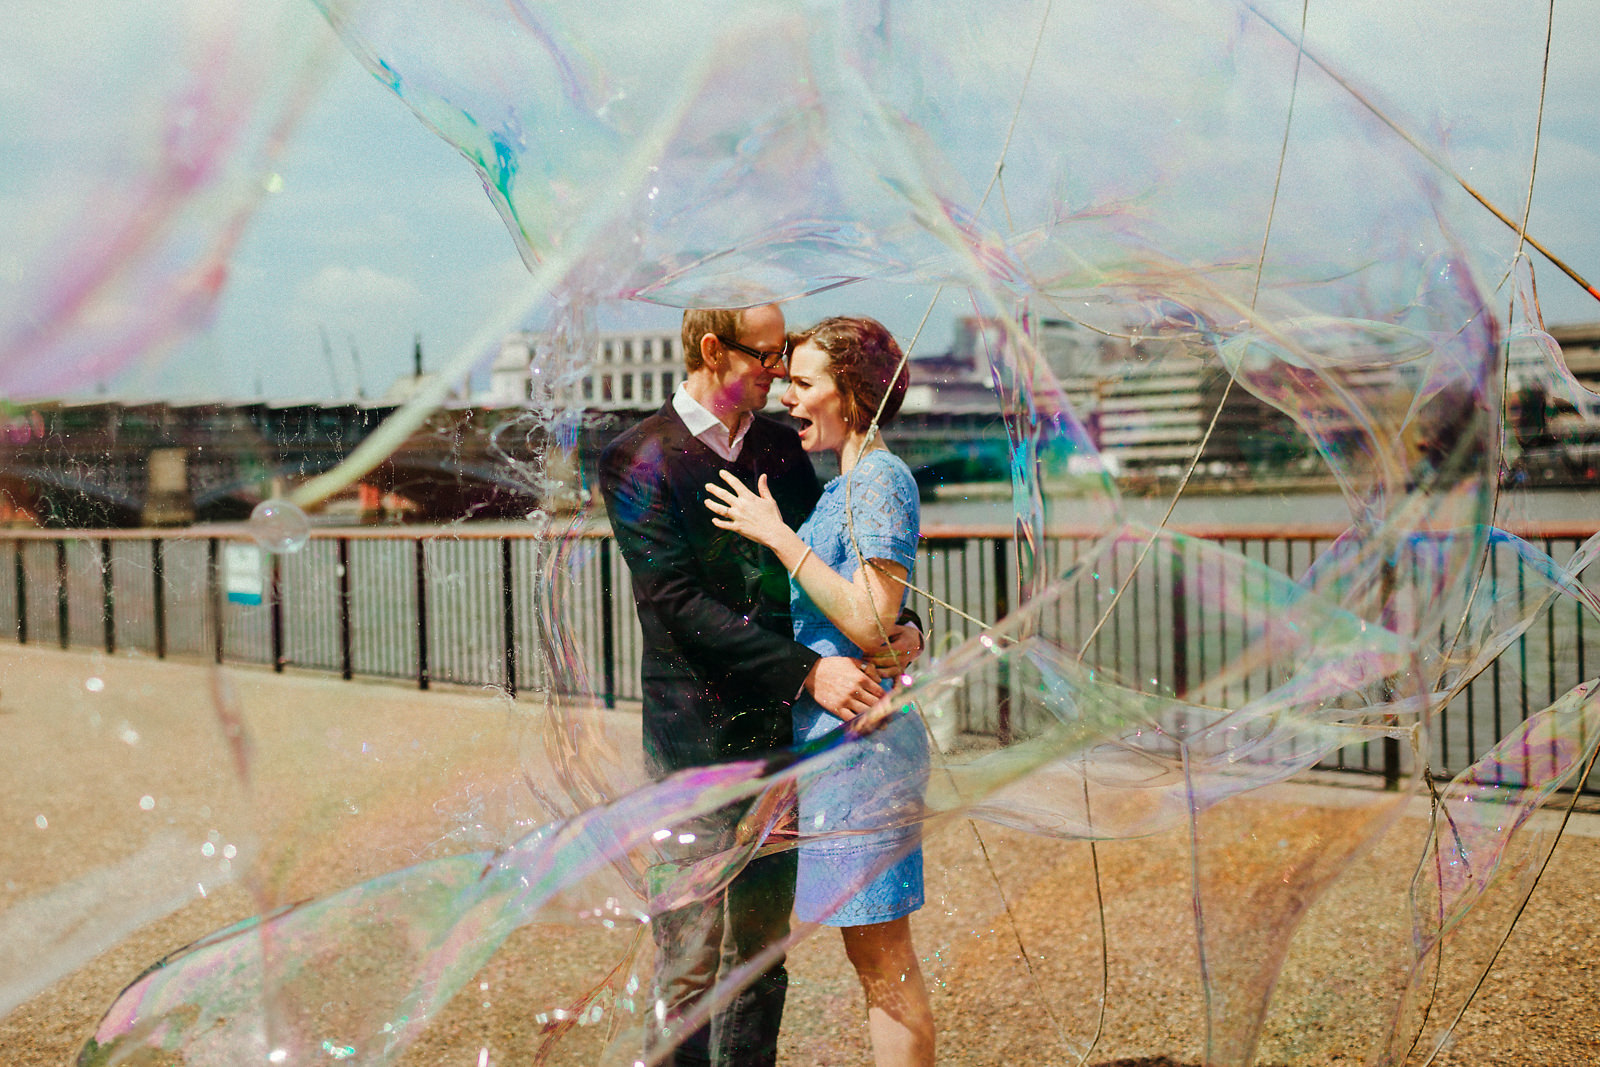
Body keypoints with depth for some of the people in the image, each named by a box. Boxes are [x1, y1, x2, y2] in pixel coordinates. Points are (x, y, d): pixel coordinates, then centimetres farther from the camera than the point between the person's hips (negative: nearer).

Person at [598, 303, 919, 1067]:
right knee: (691, 958, 0)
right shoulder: (638, 461, -8)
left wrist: (893, 624, -2)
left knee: (763, 948, 14)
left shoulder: (779, 445, 9)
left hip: (779, 732, 6)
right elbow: (678, 603, -17)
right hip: (696, 740, -5)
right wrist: (808, 669, -23)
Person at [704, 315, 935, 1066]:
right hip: (837, 742, 10)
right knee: (876, 959, 15)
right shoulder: (851, 481, 16)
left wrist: (777, 535, -18)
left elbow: (870, 623, -22)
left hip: (860, 742, -10)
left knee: (883, 961, -2)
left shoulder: (879, 479, -13)